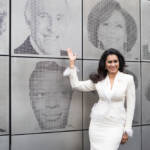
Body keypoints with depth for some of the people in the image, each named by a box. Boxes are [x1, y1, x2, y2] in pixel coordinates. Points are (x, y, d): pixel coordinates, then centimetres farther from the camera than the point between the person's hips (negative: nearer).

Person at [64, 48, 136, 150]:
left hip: (116, 125, -3)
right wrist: (72, 62, 2)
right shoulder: (98, 80, 3)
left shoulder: (128, 79, -4)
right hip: (97, 124, 3)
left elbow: (130, 105, -2)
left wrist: (127, 130, -3)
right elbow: (76, 85, 3)